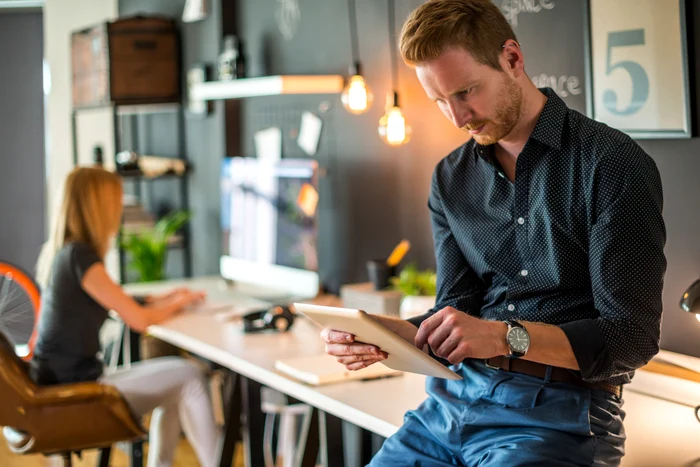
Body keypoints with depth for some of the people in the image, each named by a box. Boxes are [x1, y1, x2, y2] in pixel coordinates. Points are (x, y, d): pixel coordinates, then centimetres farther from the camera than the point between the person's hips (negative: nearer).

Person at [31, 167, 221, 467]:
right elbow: (139, 320, -17)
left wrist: (163, 301, 13)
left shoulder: (57, 252, 8)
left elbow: (119, 305, 19)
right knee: (189, 376, -5)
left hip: (57, 385, 10)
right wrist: (176, 304, 2)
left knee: (173, 385, 19)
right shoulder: (80, 256, -20)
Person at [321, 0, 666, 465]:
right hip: (454, 399, 5)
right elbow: (457, 308, 10)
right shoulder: (450, 180, 10)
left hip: (561, 411, -5)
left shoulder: (611, 163, -8)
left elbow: (633, 336, -11)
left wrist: (507, 336, -24)